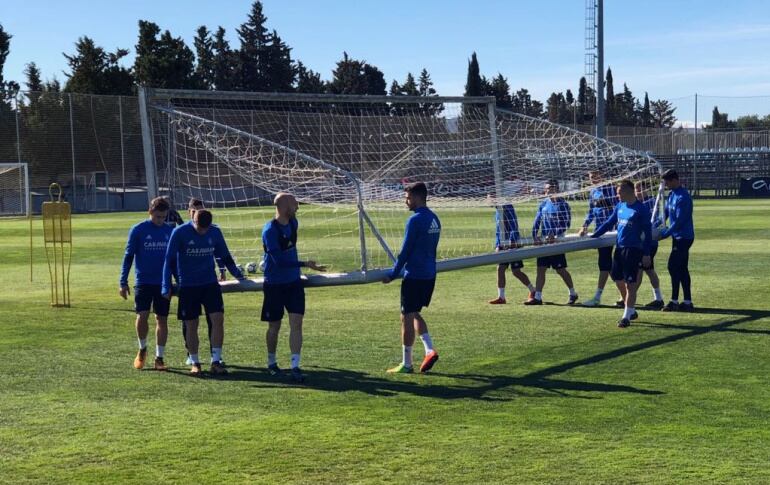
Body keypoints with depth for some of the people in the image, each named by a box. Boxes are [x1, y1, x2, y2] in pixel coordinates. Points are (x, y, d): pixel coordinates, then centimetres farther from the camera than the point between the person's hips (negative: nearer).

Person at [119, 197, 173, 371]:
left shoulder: (170, 231, 6)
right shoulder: (138, 230, -3)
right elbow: (128, 256, 0)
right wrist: (123, 282, -4)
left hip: (163, 283, 3)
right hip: (143, 282, -3)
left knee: (162, 319, 3)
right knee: (142, 315, -14)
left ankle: (159, 358, 13)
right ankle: (142, 349, 12)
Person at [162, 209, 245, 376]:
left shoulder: (215, 232, -2)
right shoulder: (180, 233, -11)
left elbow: (225, 256, 11)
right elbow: (169, 260, -8)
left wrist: (236, 272, 0)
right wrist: (166, 286, -12)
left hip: (210, 284, 2)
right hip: (188, 286, -2)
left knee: (218, 319, -10)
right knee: (191, 325, 3)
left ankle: (216, 362, -3)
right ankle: (195, 363, 18)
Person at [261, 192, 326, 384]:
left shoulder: (293, 223, 3)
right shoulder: (270, 230, -19)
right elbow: (279, 259, -26)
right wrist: (305, 264, -30)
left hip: (294, 282, 5)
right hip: (274, 284, -5)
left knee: (296, 323, -7)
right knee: (274, 326, 7)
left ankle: (295, 366, -8)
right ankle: (271, 362, 28)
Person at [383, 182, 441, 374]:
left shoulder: (415, 220, -16)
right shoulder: (434, 219, 11)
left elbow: (405, 251, -14)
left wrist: (392, 275, -6)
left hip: (414, 276, -9)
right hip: (430, 275, 9)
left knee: (407, 317, 0)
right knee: (414, 313, 20)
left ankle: (406, 364, 5)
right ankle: (430, 350, 6)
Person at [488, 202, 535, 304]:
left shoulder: (508, 208, -15)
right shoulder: (498, 211, 13)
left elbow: (514, 228, -18)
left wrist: (512, 244, -21)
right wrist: (497, 246, 14)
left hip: (513, 245, -8)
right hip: (503, 246, 8)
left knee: (516, 271, -3)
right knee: (500, 269, 1)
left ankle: (533, 291, 15)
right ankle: (501, 297, 4)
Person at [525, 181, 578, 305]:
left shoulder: (562, 204, -8)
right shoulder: (543, 204, 10)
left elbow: (566, 223, -13)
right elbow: (537, 221, 13)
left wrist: (555, 236, -19)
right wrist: (535, 236, 1)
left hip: (557, 241, -6)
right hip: (544, 241, 6)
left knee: (560, 270, 0)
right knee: (541, 269, 3)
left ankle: (573, 294, 17)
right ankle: (537, 297, 6)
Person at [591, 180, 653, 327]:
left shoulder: (641, 209, -10)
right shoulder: (620, 206, 9)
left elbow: (648, 232, -9)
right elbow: (609, 223, 18)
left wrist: (646, 254, -12)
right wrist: (593, 236, 14)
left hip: (633, 250, -8)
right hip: (619, 248, 8)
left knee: (630, 284, -5)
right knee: (618, 280, 12)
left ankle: (626, 317, 1)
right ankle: (631, 311, 27)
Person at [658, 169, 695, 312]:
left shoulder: (683, 197, -20)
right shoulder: (672, 195, 10)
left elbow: (679, 220, -22)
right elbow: (666, 212, 19)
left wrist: (665, 233, -18)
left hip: (683, 237, -10)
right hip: (678, 236, 10)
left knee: (673, 266, -9)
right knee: (682, 269, 10)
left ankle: (674, 301, -4)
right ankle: (687, 302, 14)